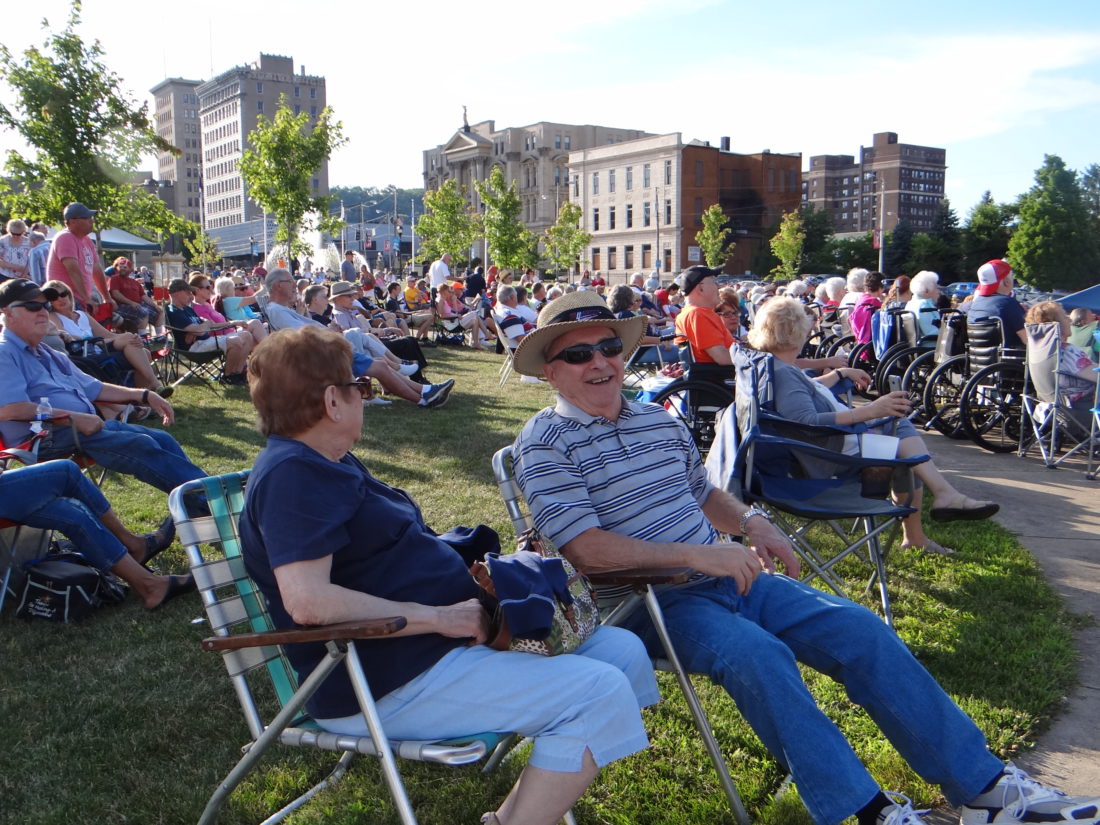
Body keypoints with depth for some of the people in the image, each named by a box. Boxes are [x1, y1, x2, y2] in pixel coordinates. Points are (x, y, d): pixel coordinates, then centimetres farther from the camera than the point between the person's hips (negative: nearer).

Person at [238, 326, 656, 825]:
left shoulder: (327, 464, 17)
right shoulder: (290, 475, -16)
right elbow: (308, 600, -29)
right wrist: (440, 617, -23)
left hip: (433, 648, 11)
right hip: (390, 684, -11)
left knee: (621, 650, 4)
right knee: (600, 692, -20)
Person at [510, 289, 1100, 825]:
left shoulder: (659, 420, 14)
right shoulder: (544, 443, -8)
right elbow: (585, 548, -19)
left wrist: (749, 522, 7)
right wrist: (696, 555, -24)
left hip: (725, 577, 7)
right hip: (649, 603, -6)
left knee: (857, 627, -7)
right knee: (757, 651, -34)